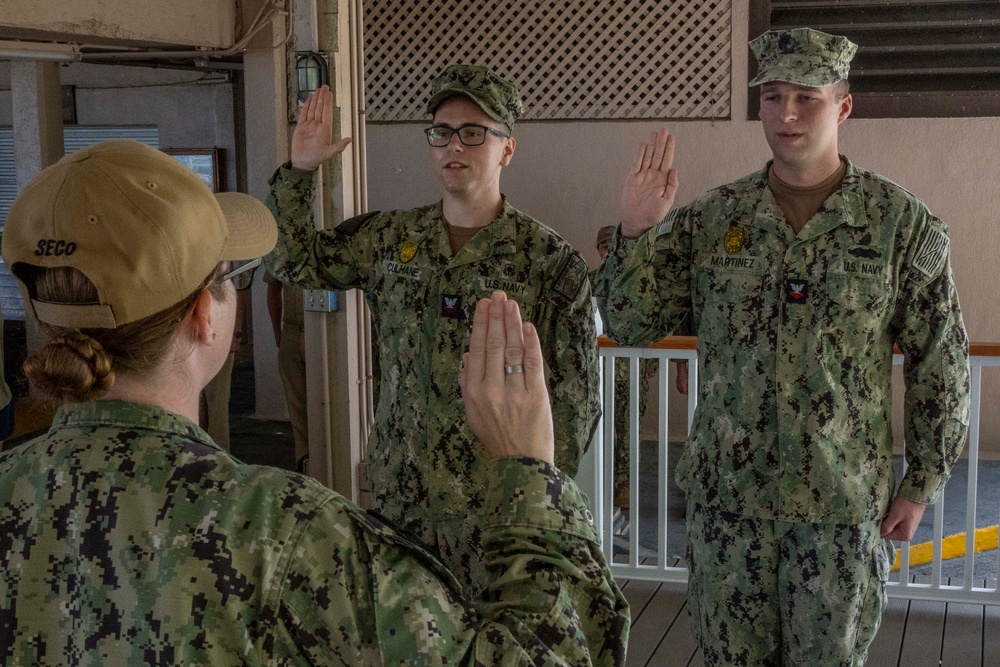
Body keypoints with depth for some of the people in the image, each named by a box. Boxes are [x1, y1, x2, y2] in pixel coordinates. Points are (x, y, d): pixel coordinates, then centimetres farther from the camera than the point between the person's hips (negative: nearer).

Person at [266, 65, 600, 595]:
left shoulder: (549, 261, -8)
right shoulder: (387, 238, 5)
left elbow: (574, 400, -7)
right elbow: (292, 261, 13)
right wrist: (299, 170, 1)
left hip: (496, 507, -3)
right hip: (399, 493, 4)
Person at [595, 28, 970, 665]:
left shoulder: (902, 222, -5)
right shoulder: (711, 218, 0)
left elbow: (941, 366, -1)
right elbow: (630, 324, 1)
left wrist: (921, 486, -1)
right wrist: (637, 231, -15)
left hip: (842, 500, -2)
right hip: (726, 493, 2)